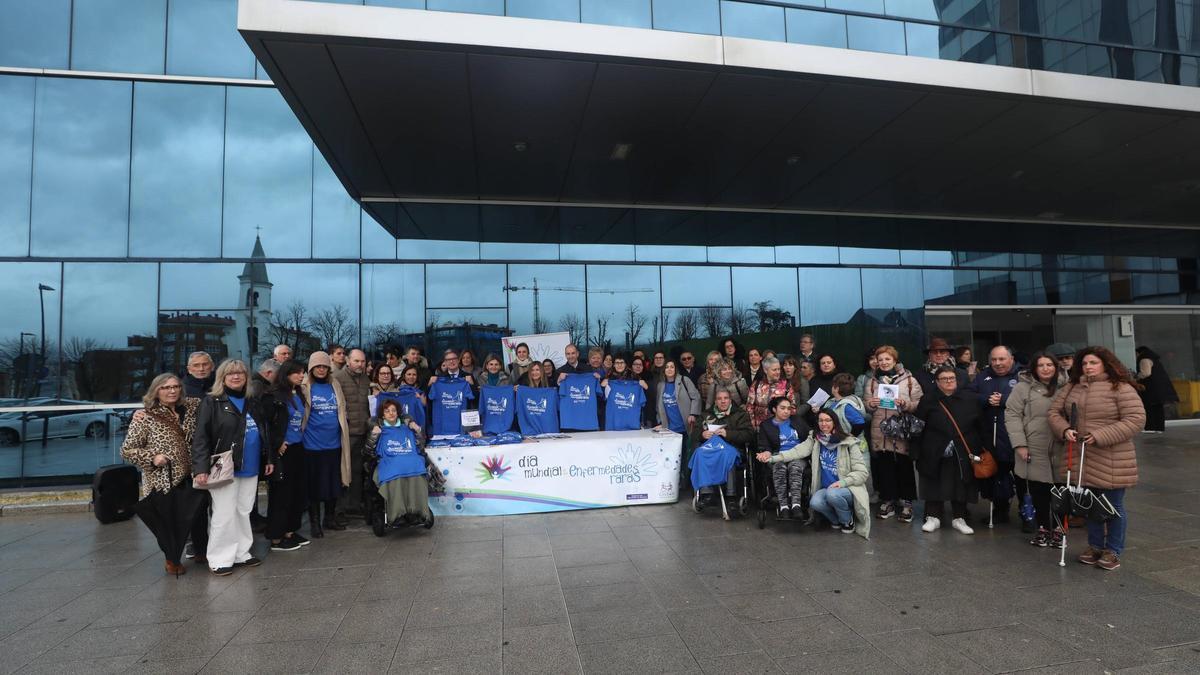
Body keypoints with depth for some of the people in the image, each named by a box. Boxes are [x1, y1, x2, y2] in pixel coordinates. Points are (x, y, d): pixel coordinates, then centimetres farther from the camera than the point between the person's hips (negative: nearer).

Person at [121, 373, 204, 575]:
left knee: (200, 515, 15)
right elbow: (127, 450, -5)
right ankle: (172, 559, 33)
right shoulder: (145, 417, -8)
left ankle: (201, 551, 38)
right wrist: (152, 457, -17)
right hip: (163, 481, -4)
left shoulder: (190, 407, 3)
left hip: (192, 476, 4)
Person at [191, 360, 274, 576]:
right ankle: (219, 559, 12)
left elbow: (265, 432, 18)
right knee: (225, 515, -1)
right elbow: (201, 437, -12)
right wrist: (201, 468, -19)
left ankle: (241, 554, 24)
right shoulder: (211, 403, -5)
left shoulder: (252, 404, 13)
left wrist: (269, 459, 14)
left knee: (244, 512, 12)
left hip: (250, 469, 6)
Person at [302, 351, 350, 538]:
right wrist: (304, 433, -6)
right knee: (314, 484, 6)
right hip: (313, 444, -3)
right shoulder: (306, 387, -3)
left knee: (334, 482, 10)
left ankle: (330, 518, 25)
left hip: (334, 443, 4)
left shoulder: (335, 385, 8)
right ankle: (315, 522, 19)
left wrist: (343, 432, 12)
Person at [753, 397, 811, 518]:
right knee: (779, 468, -35)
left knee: (795, 466, -35)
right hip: (778, 456, 0)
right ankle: (783, 507, -42)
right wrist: (766, 452, -16)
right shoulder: (765, 425, 15)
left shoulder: (798, 420, 20)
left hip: (798, 455, 1)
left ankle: (796, 505, -46)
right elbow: (763, 446, 5)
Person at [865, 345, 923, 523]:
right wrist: (870, 405, -6)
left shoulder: (909, 379, 1)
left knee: (904, 468, 3)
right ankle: (887, 501, 19)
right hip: (879, 433, 3)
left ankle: (905, 503, 18)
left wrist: (906, 404, -18)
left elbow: (919, 405, -1)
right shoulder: (872, 381, 12)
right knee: (883, 468, 5)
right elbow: (867, 410, 15)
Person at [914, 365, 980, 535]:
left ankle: (959, 518, 23)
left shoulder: (968, 399, 1)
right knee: (935, 484, 5)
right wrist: (918, 449, -10)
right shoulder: (928, 399, -3)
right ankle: (933, 517, 16)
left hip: (962, 453, 1)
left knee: (961, 485, 9)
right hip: (935, 453, -1)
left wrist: (975, 449, -2)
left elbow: (978, 425, 2)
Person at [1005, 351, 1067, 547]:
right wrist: (1020, 444, -11)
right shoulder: (1023, 387, -3)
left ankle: (1057, 529, 21)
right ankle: (1043, 528, 22)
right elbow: (1012, 415, -5)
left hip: (1060, 450, 2)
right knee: (1038, 491, 6)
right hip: (1034, 451, -2)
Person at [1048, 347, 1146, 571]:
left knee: (1113, 507, 8)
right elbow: (1054, 412, 10)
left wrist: (1100, 436, -21)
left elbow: (1136, 419, -15)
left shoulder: (1121, 389, -9)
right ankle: (1094, 546, 31)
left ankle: (1113, 551, 24)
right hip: (1081, 458, 5)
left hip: (1111, 461, -5)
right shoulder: (1071, 388, 7)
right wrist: (1064, 429, -10)